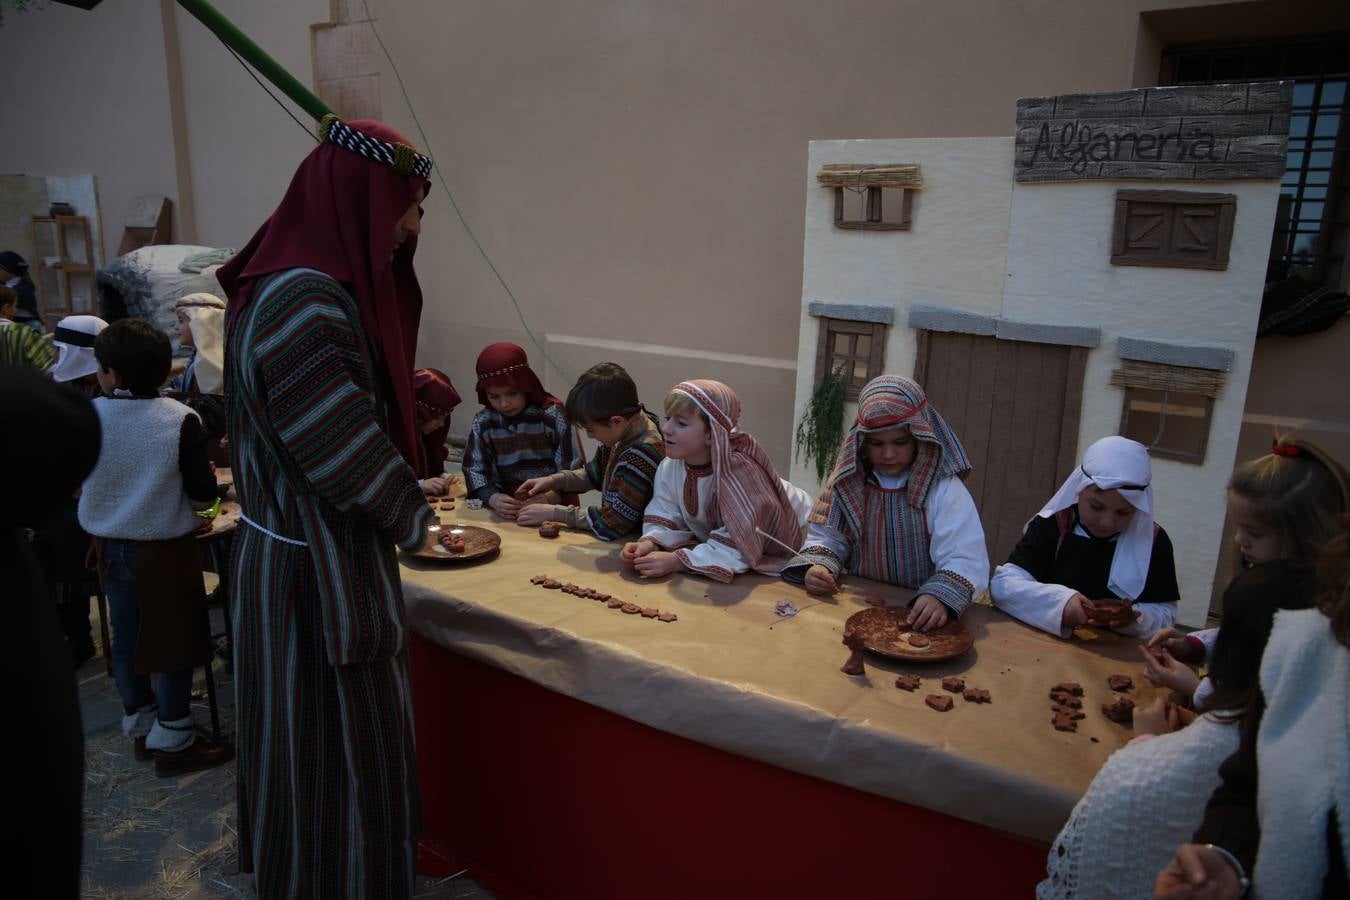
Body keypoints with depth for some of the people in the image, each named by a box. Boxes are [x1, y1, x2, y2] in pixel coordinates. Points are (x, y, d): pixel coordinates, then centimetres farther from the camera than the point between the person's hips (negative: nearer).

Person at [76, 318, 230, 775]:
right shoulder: (181, 420, -18)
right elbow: (203, 498, -17)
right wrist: (209, 476, 4)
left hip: (112, 546, 5)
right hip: (166, 548, -4)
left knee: (126, 639, 16)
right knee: (171, 643, 6)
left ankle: (141, 727, 31)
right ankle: (172, 741, 14)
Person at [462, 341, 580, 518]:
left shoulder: (553, 416, -5)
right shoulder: (483, 422, 3)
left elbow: (570, 470, -6)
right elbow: (475, 469, 2)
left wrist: (549, 498, -25)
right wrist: (493, 498, -19)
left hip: (554, 507, -3)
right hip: (508, 512, 3)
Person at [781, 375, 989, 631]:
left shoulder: (945, 489, -9)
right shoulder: (848, 481, 2)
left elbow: (965, 559, -16)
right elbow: (826, 537, 8)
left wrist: (941, 597, -35)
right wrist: (816, 567, -14)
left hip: (919, 617, 0)